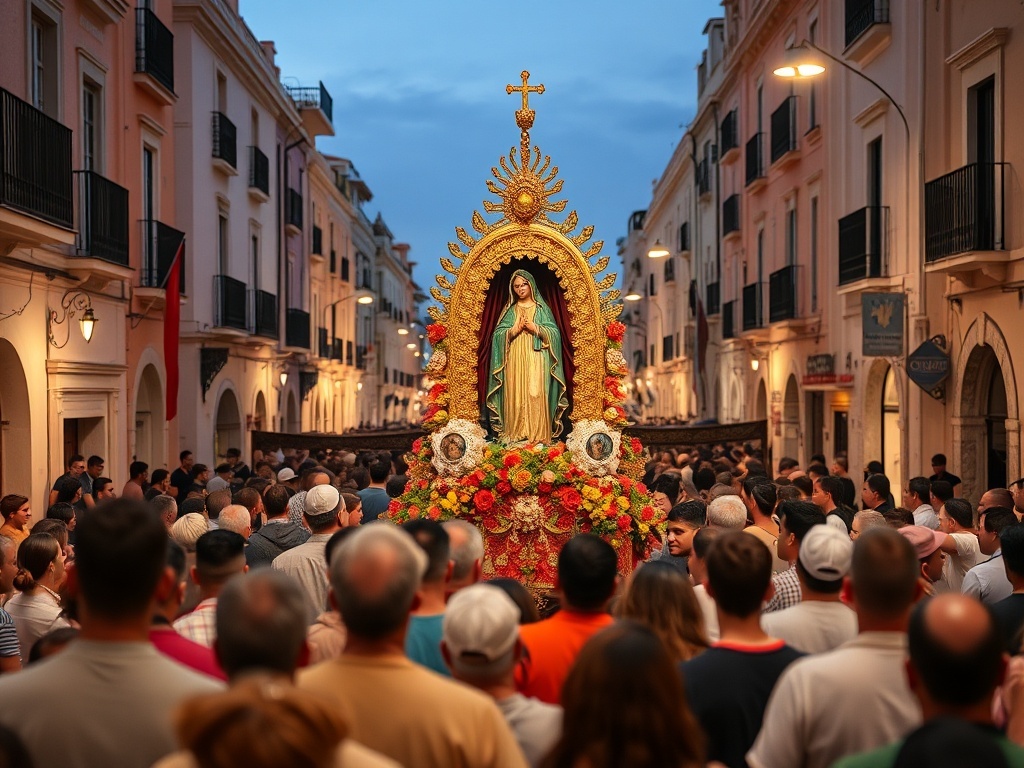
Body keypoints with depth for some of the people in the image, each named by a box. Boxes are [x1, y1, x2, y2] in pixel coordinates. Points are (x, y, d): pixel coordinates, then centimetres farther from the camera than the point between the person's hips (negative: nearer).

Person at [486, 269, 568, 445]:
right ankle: (516, 432, 0)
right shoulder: (510, 310, 14)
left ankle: (538, 433, -8)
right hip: (515, 360, 2)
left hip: (536, 360, -1)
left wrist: (535, 328, -10)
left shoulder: (541, 308, 10)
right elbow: (498, 334, 6)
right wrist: (514, 330, -10)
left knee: (536, 394, -10)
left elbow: (554, 333, 2)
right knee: (515, 395, -4)